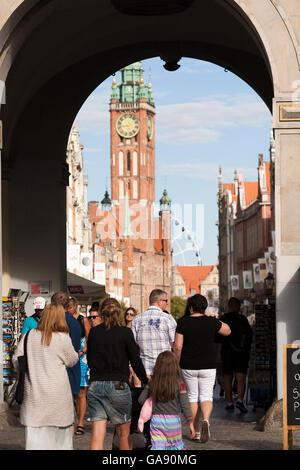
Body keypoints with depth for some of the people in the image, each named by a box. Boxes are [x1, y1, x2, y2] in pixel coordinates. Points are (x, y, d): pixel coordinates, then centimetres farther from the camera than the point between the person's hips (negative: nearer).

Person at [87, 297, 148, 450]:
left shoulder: (94, 332, 3)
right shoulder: (125, 332, -5)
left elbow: (89, 360, 12)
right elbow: (135, 361, -3)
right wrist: (146, 380, 11)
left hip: (95, 386, 2)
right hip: (118, 385, -2)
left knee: (97, 435, 0)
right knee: (124, 434, 12)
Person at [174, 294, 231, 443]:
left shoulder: (183, 322, -7)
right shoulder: (211, 322, -4)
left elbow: (177, 347, -10)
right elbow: (227, 331, 13)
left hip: (188, 367, 0)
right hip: (208, 366, 0)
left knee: (192, 397, 12)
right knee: (206, 397, 5)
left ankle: (196, 432, 15)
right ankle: (206, 420, -25)